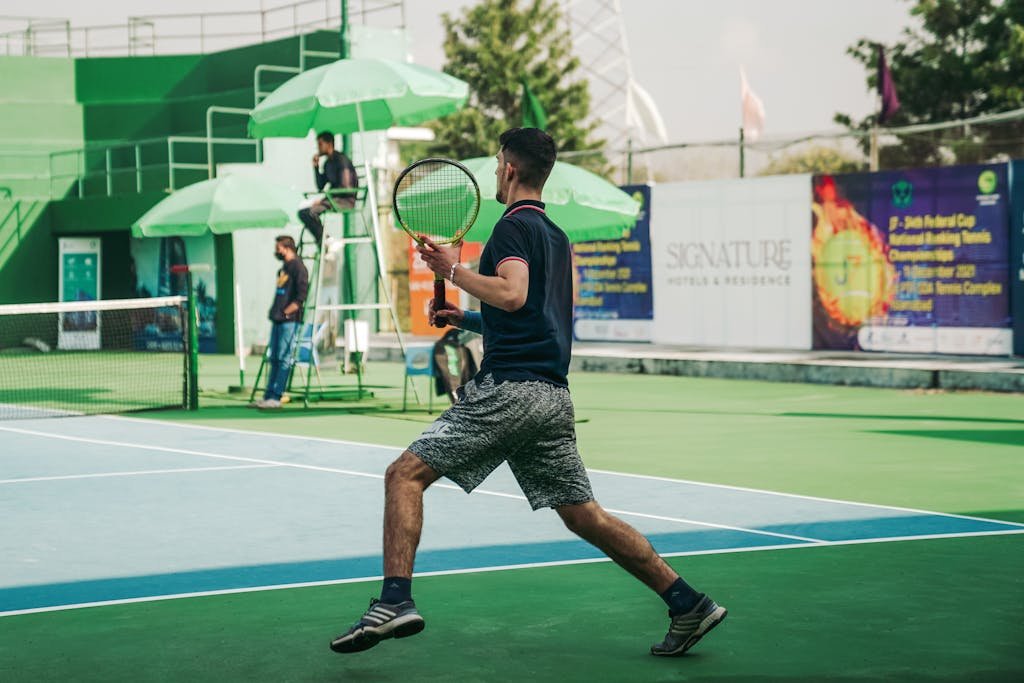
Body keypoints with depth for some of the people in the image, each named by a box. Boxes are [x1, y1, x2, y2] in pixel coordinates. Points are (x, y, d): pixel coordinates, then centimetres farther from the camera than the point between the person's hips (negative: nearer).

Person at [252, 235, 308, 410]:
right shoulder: (283, 268, 19)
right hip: (277, 320, 9)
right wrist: (274, 311, 16)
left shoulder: (298, 267, -9)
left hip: (289, 320, -9)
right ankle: (268, 396, 13)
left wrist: (286, 312, -16)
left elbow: (301, 296, -15)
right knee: (274, 358, 10)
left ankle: (276, 398, -10)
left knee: (283, 359, -9)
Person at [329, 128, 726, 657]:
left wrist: (454, 269, -10)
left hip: (509, 389, -9)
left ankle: (395, 601, -18)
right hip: (553, 394, 9)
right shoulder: (556, 237, 22)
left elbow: (513, 294, -22)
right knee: (583, 515, 12)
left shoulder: (514, 225, -5)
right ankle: (688, 605, 8)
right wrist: (465, 318, 26)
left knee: (405, 474, -5)